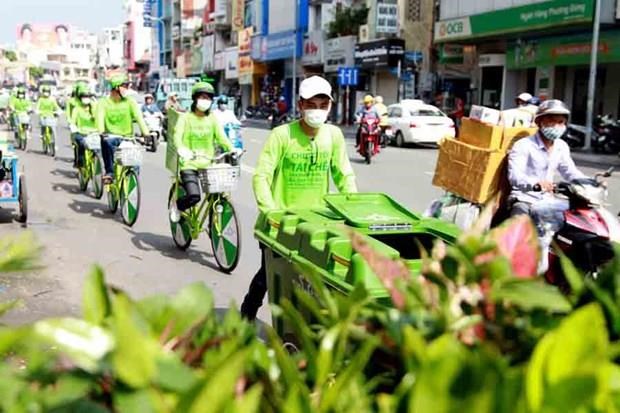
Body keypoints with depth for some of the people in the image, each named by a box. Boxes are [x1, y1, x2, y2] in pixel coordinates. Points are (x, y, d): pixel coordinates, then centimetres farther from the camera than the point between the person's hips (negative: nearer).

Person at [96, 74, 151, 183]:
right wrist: (102, 132, -35)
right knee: (107, 142, -35)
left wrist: (146, 134, -28)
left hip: (127, 138, 1)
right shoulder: (104, 103, 0)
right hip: (111, 136, -1)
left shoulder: (130, 102, 1)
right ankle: (109, 172, -24)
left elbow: (139, 118, -13)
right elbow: (100, 118, -15)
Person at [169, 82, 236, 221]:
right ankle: (177, 206, 12)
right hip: (189, 163, -3)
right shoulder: (186, 117, 1)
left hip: (208, 163, 4)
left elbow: (221, 137, 0)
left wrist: (232, 150, -20)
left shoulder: (212, 118, 10)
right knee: (194, 196, -22)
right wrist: (181, 149, -35)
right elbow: (178, 135, -13)